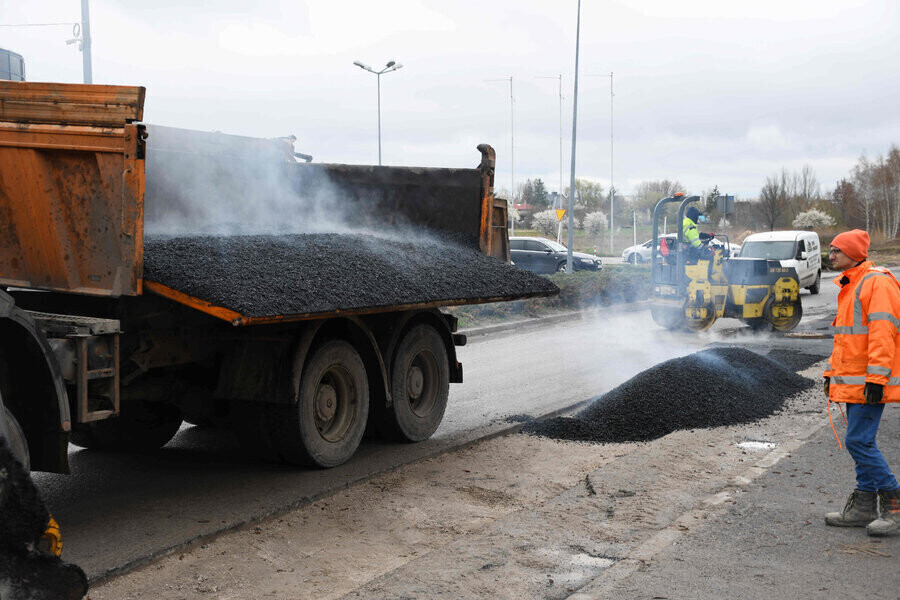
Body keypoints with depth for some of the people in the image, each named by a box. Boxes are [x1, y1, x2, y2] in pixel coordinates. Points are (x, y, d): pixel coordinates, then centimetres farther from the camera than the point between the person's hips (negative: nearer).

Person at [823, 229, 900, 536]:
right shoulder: (849, 285, 19)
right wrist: (832, 372, 23)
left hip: (869, 382, -10)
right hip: (851, 379, 10)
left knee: (859, 441, -12)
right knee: (860, 441, 11)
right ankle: (864, 506, 18)